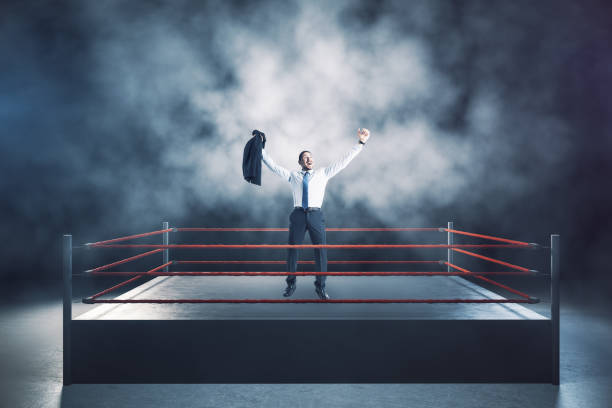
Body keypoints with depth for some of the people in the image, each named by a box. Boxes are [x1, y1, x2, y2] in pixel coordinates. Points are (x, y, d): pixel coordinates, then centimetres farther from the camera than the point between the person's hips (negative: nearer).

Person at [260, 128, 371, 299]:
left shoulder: (323, 173, 15)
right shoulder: (292, 175, 16)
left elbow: (344, 161, 11)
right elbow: (273, 166, 16)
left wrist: (360, 143, 5)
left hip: (316, 216, 0)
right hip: (298, 215, 0)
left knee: (321, 251, -2)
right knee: (292, 250, 4)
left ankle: (320, 286, 10)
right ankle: (291, 284, 19)